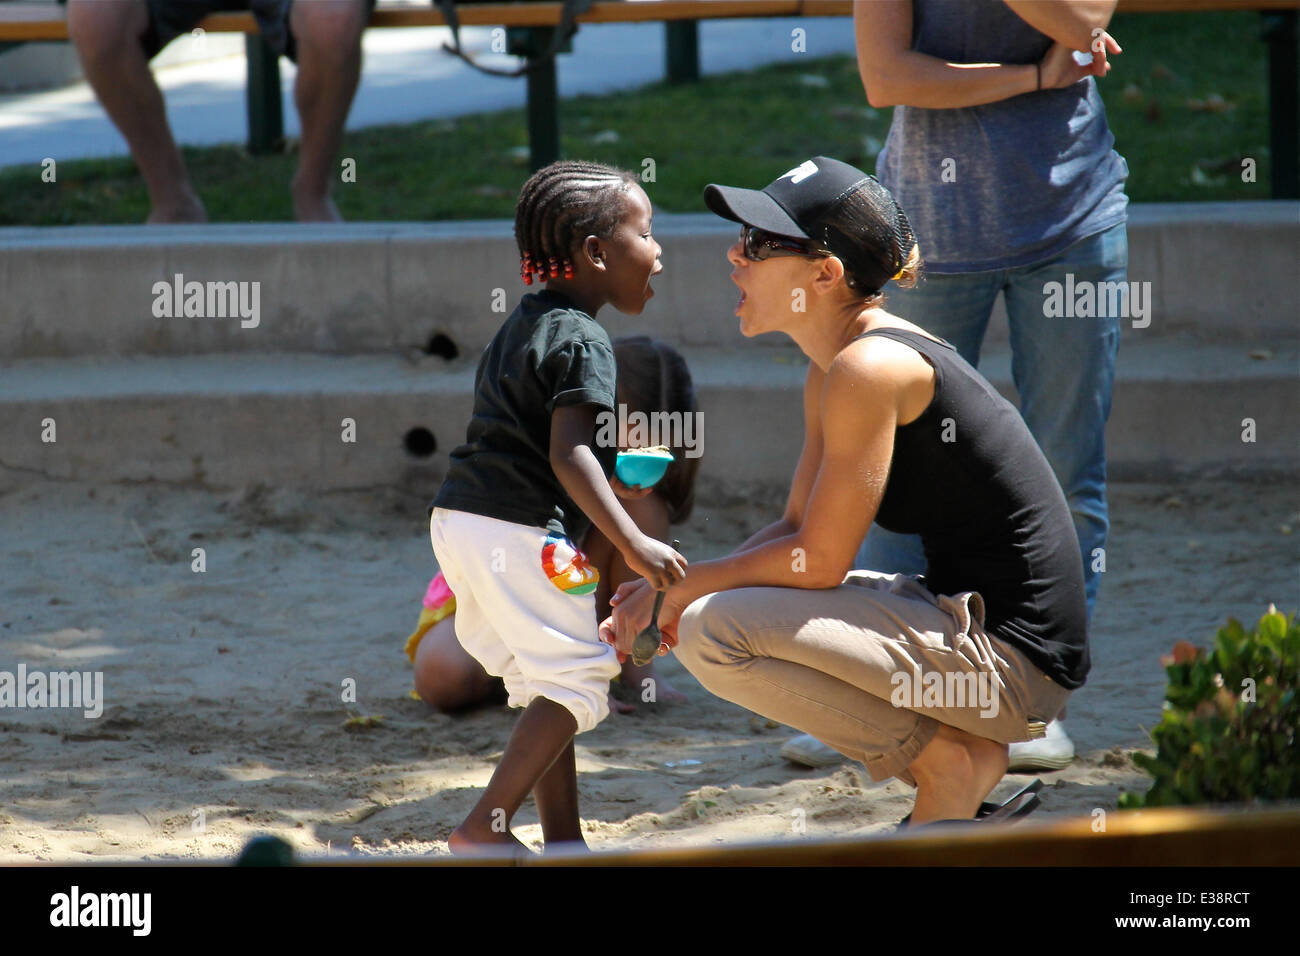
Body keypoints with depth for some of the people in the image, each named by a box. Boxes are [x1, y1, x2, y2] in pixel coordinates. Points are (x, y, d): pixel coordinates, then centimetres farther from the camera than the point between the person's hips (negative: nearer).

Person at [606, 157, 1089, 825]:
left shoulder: (870, 368, -18)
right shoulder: (832, 370, 11)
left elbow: (820, 561, -17)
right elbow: (798, 528, 16)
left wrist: (683, 588, -4)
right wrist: (662, 595, 4)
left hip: (1011, 662, -10)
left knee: (715, 633, -18)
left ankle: (950, 761, -4)